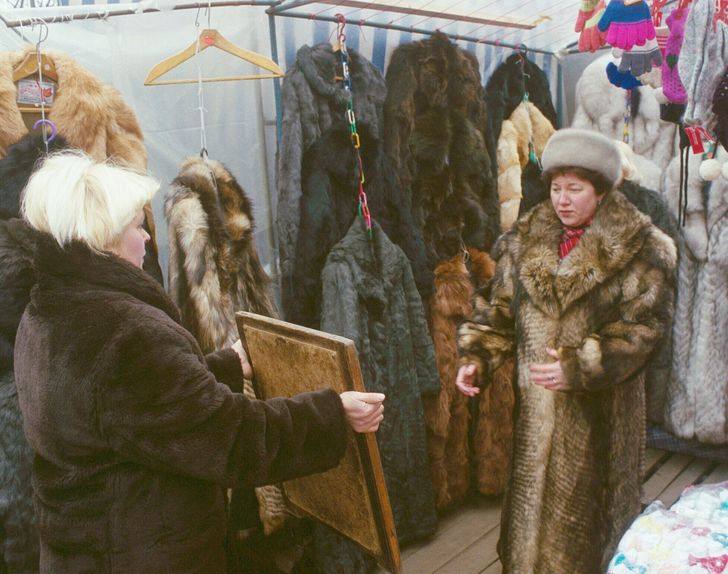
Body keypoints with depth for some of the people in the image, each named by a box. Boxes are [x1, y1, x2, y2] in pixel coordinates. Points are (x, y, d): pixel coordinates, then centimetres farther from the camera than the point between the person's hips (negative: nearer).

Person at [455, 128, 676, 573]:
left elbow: (642, 327, -13)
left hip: (600, 408, -4)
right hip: (537, 404, 4)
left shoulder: (641, 249, -8)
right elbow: (499, 310, 9)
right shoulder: (527, 239, 5)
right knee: (533, 504, 14)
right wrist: (476, 357, -5)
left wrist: (578, 368, -21)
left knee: (588, 511, 8)